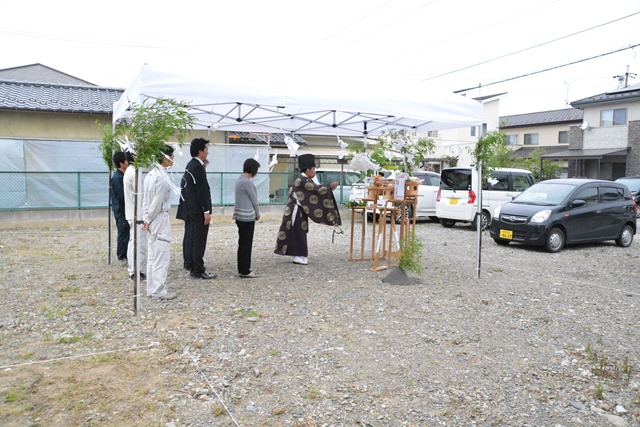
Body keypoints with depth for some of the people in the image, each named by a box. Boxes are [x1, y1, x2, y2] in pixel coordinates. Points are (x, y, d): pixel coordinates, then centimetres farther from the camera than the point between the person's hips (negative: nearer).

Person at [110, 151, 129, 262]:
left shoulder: (122, 176, 11)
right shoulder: (117, 178, -18)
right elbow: (121, 196, -20)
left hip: (125, 210, 9)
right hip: (121, 211, -9)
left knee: (126, 232, 14)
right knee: (123, 233, 0)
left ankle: (124, 254, 23)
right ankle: (122, 256, 10)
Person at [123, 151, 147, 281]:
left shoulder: (129, 171, 14)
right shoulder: (135, 173, -17)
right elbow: (141, 194, -18)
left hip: (132, 213, 10)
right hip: (138, 214, -10)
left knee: (133, 243, 14)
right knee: (139, 244, -5)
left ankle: (133, 270, 20)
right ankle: (136, 272, 0)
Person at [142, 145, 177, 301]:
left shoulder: (151, 174, 9)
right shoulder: (163, 178, -18)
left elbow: (145, 199, 9)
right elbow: (157, 202, -17)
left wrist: (145, 218, 6)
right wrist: (148, 220, -5)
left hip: (152, 220, 9)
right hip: (160, 219, -9)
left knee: (152, 255, 13)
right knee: (162, 255, -2)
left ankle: (152, 289, 20)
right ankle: (159, 291, 2)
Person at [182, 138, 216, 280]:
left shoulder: (190, 165, 13)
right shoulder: (198, 167, -18)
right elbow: (202, 191, -21)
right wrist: (206, 211, -19)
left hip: (192, 208, 10)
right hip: (199, 209, -10)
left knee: (192, 237, 16)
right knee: (199, 240, -5)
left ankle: (191, 264, 26)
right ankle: (198, 270, 0)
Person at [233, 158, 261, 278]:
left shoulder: (240, 179, 12)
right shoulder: (247, 181, -17)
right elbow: (254, 199, -11)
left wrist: (254, 213, 11)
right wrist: (258, 213, 5)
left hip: (240, 216, 9)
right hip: (247, 216, -9)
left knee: (243, 243, 14)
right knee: (246, 244, -2)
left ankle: (242, 269, 21)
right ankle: (245, 271, 5)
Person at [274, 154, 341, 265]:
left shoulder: (306, 180, 14)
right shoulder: (301, 180, -19)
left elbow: (315, 188, 12)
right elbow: (316, 189, -23)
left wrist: (328, 188, 1)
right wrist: (330, 187, -17)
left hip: (300, 211, 10)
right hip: (295, 211, -10)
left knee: (300, 233, 12)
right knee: (297, 233, -6)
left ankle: (300, 255, 18)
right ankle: (298, 256, -2)